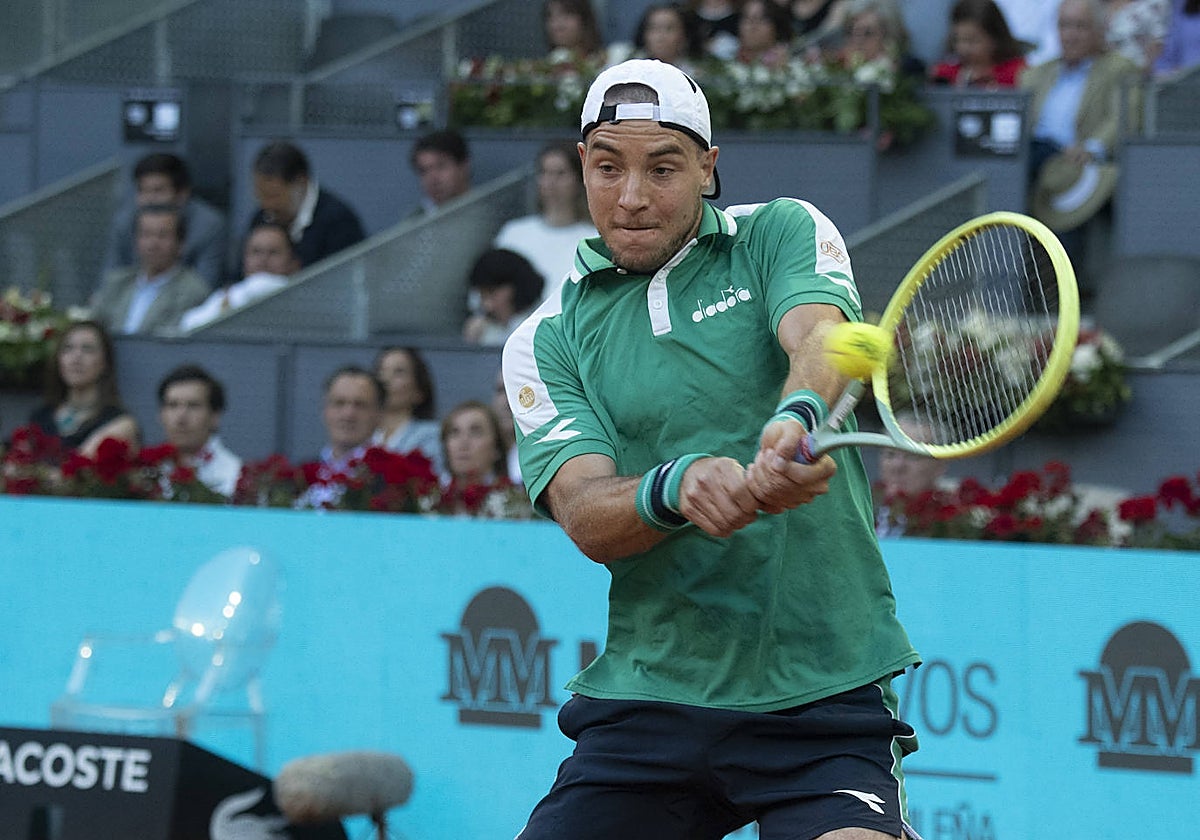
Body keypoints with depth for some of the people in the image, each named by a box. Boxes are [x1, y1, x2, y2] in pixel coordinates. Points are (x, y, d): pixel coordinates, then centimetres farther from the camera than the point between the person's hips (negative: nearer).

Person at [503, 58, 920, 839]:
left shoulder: (781, 234, 6)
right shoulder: (546, 341, 9)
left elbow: (819, 339, -16)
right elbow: (587, 518, -5)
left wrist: (797, 419, -40)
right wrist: (676, 488, -28)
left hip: (825, 693, -3)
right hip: (646, 703, 3)